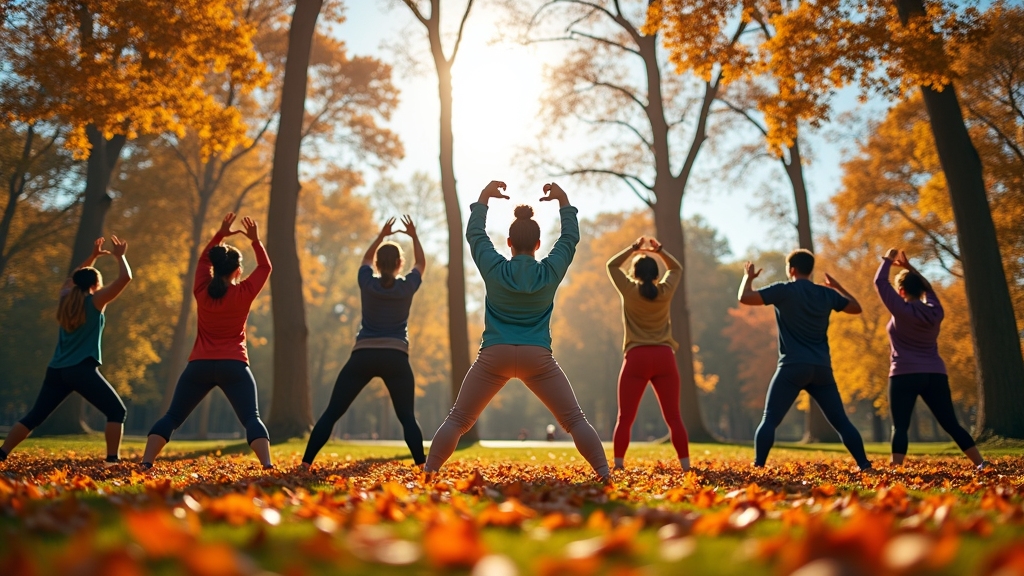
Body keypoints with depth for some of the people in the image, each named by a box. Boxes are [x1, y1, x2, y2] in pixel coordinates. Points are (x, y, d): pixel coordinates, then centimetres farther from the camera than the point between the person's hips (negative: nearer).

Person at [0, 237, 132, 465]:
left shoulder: (66, 298, 13)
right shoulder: (96, 301, -4)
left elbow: (72, 278, 35)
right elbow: (125, 278, -8)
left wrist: (93, 256, 33)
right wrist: (120, 256, 7)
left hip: (56, 370, 6)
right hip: (83, 370, -6)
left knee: (34, 417, 14)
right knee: (117, 411, -1)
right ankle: (113, 459, -11)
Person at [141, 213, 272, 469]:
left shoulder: (202, 291, 4)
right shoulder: (244, 293, -2)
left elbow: (203, 260, 21)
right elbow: (265, 267, 13)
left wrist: (220, 235, 20)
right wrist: (255, 240, 16)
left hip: (199, 365, 2)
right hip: (234, 366, -2)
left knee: (172, 417, 10)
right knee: (252, 418, -6)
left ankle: (146, 463, 1)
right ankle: (267, 465, -21)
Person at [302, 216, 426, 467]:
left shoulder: (367, 283, 4)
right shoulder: (407, 286, 2)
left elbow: (366, 259, 28)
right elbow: (421, 263, 24)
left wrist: (382, 235, 32)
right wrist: (414, 236, 31)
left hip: (363, 356, 1)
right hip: (395, 357, 0)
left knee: (331, 413, 4)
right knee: (407, 417, 6)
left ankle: (306, 463, 0)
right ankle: (422, 465, -5)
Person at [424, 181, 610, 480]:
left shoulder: (494, 269, -2)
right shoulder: (550, 271, -1)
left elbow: (474, 234, 13)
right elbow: (570, 238, 15)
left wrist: (484, 197, 22)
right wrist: (563, 202, 22)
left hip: (494, 356, 0)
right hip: (538, 357, 0)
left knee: (457, 421, 9)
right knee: (575, 420, 6)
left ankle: (427, 474, 6)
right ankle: (605, 475, -1)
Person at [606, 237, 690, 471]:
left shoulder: (629, 291, 1)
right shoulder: (665, 291, 4)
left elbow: (612, 265, 17)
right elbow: (677, 268, 24)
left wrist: (633, 249, 14)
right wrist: (660, 251, 14)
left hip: (637, 357, -2)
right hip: (664, 357, 2)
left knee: (625, 418, 2)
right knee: (673, 417, 5)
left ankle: (618, 464, -6)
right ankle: (685, 465, 2)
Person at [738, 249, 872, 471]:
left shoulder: (784, 290, -2)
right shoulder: (826, 293, 12)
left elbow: (744, 297, -6)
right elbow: (856, 307, 27)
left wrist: (748, 277, 13)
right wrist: (837, 287, 39)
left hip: (793, 367, -4)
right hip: (822, 368, 4)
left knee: (769, 420, -3)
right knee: (841, 421, 13)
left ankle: (758, 467, -13)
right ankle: (864, 465, 9)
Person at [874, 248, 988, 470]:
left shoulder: (902, 310, -9)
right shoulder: (935, 311, 7)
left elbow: (879, 282, -3)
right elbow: (927, 288, 27)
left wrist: (888, 260, 11)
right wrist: (909, 267, 28)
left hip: (905, 375, -5)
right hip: (935, 375, 5)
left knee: (900, 427, -6)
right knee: (951, 424, 10)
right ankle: (981, 464, 9)